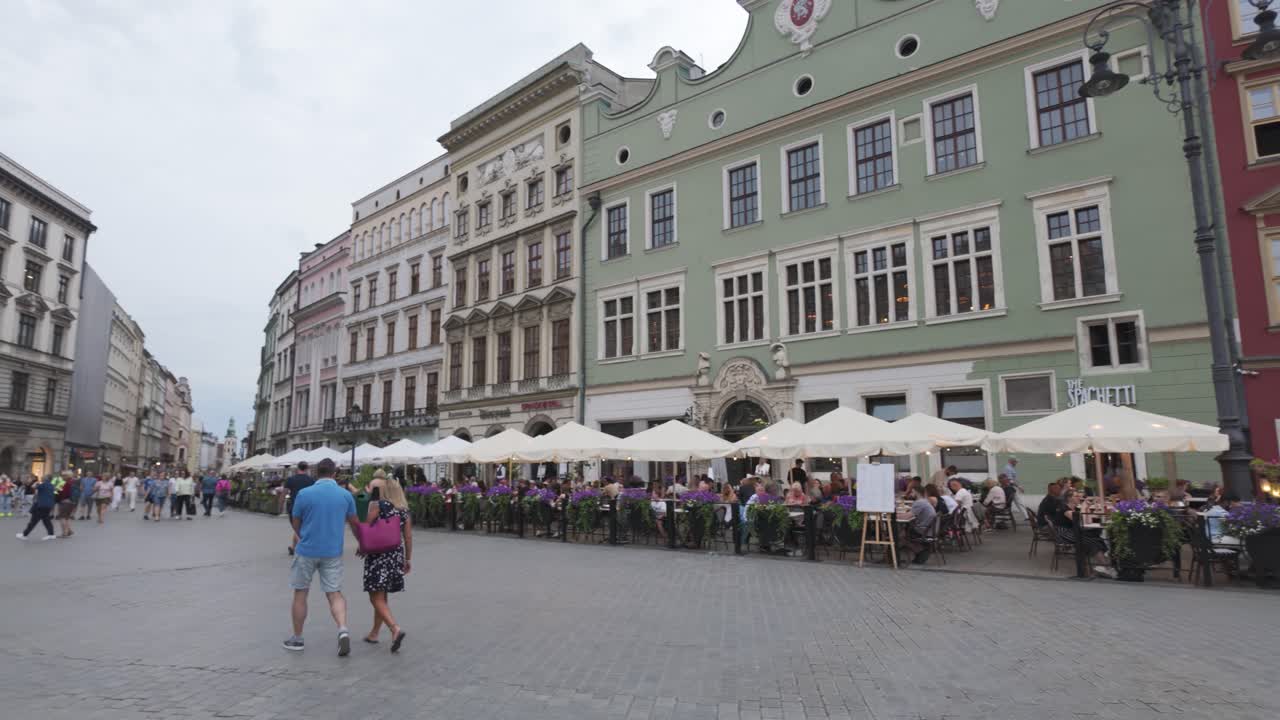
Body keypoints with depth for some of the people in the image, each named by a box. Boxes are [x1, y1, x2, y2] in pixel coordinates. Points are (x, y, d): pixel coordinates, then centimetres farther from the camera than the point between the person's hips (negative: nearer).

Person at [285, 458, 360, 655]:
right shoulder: (346, 495, -1)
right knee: (335, 594, 7)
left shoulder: (303, 494, -7)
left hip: (307, 551, -1)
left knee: (300, 594, 14)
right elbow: (354, 523, 9)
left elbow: (295, 524, 5)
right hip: (333, 552, 1)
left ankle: (297, 639, 24)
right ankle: (343, 629, -14)